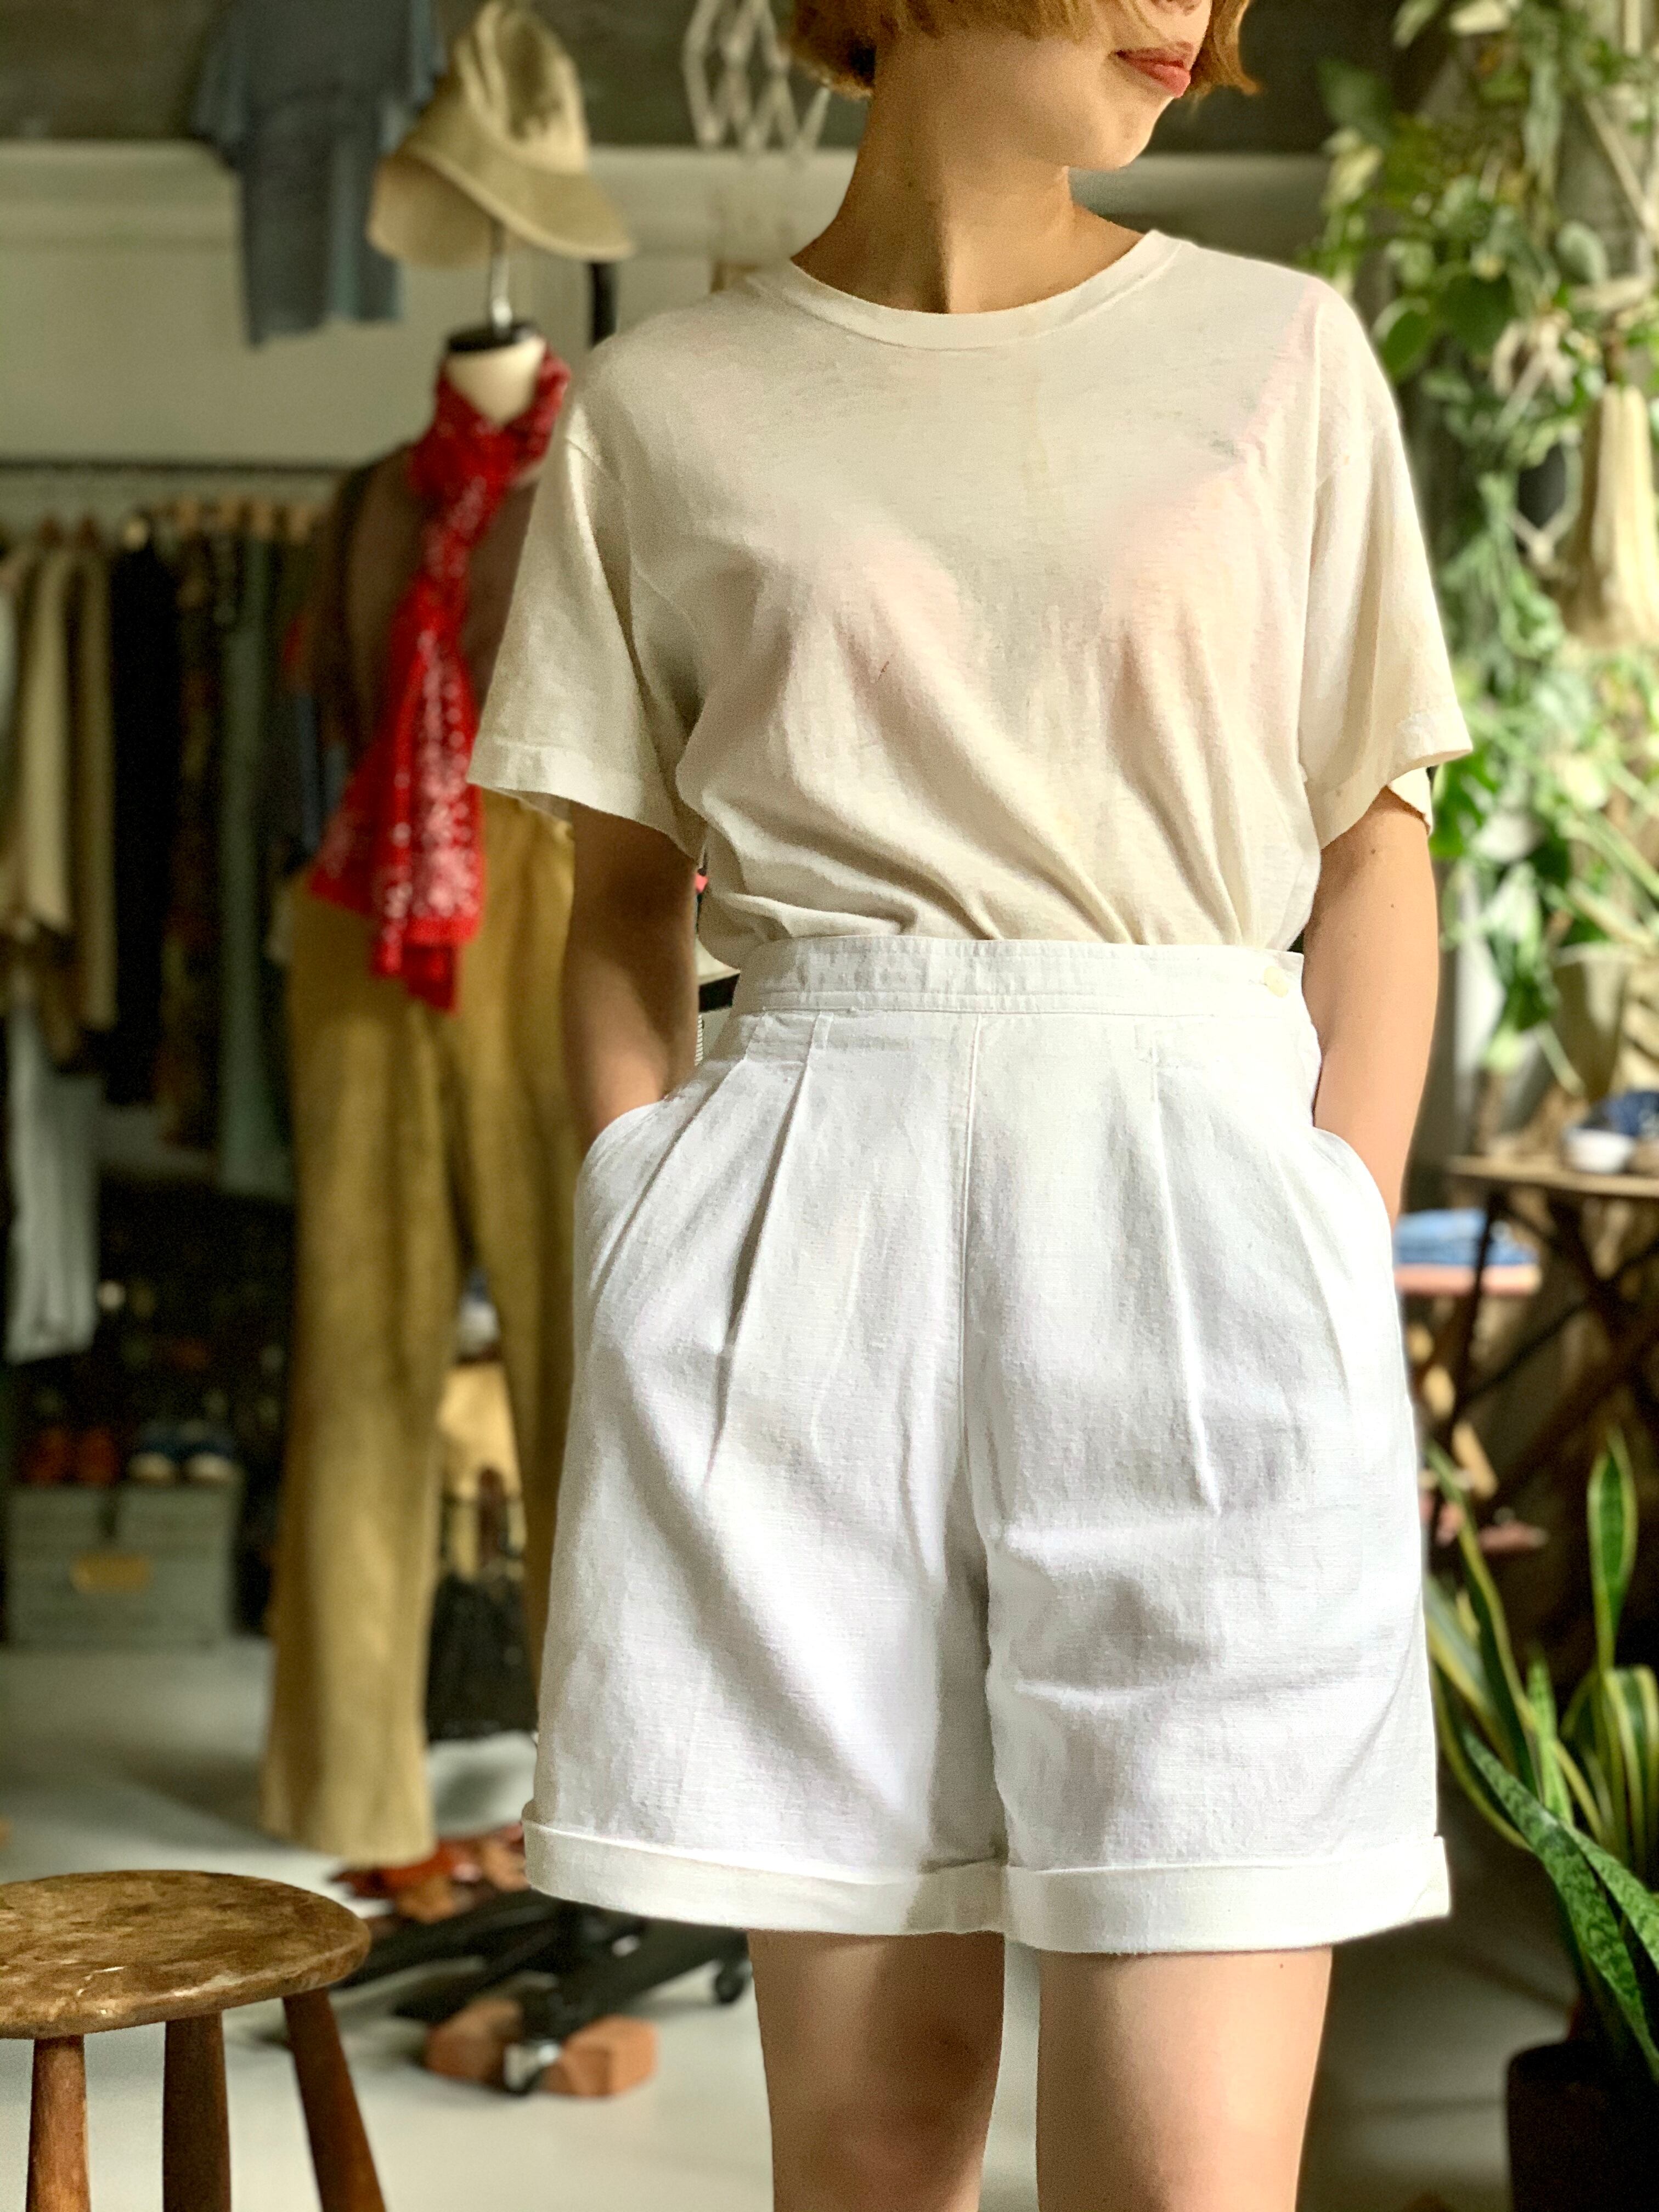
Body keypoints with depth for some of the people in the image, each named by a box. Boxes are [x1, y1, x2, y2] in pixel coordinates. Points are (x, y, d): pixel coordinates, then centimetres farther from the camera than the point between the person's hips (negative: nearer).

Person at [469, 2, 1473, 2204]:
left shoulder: (1285, 354, 8)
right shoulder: (662, 411, 8)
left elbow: (1375, 858, 9)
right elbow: (624, 903, 13)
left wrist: (1343, 1277, -1)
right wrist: (646, 1274, 0)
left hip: (1195, 1219, 0)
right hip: (809, 1252, 0)